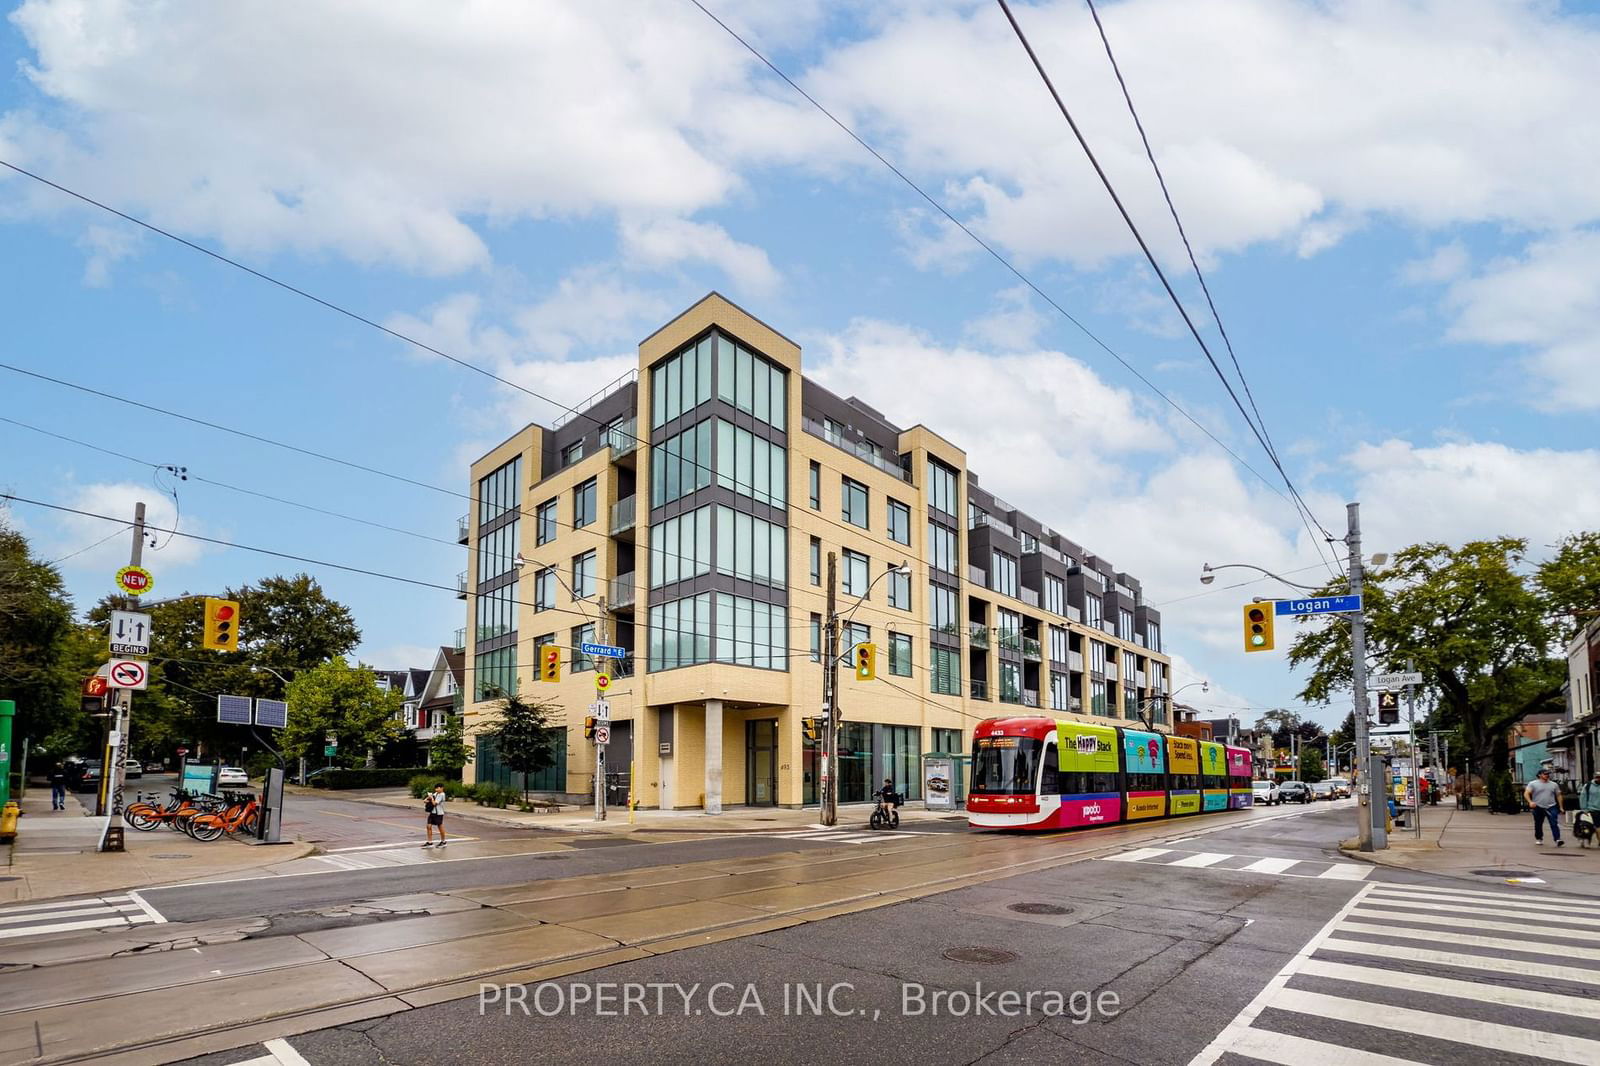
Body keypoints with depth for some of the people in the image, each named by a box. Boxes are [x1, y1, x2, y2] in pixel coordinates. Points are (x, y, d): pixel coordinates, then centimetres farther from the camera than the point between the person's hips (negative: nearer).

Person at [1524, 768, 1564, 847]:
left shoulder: (1553, 784, 10)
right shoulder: (1533, 784, -1)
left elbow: (1558, 795, 16)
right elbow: (1526, 793, -8)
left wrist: (1561, 807, 12)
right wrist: (1530, 801, -24)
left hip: (1551, 807, 2)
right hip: (1538, 808, -2)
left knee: (1554, 824, -12)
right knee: (1538, 825, 9)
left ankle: (1558, 840, -17)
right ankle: (1538, 839, 25)